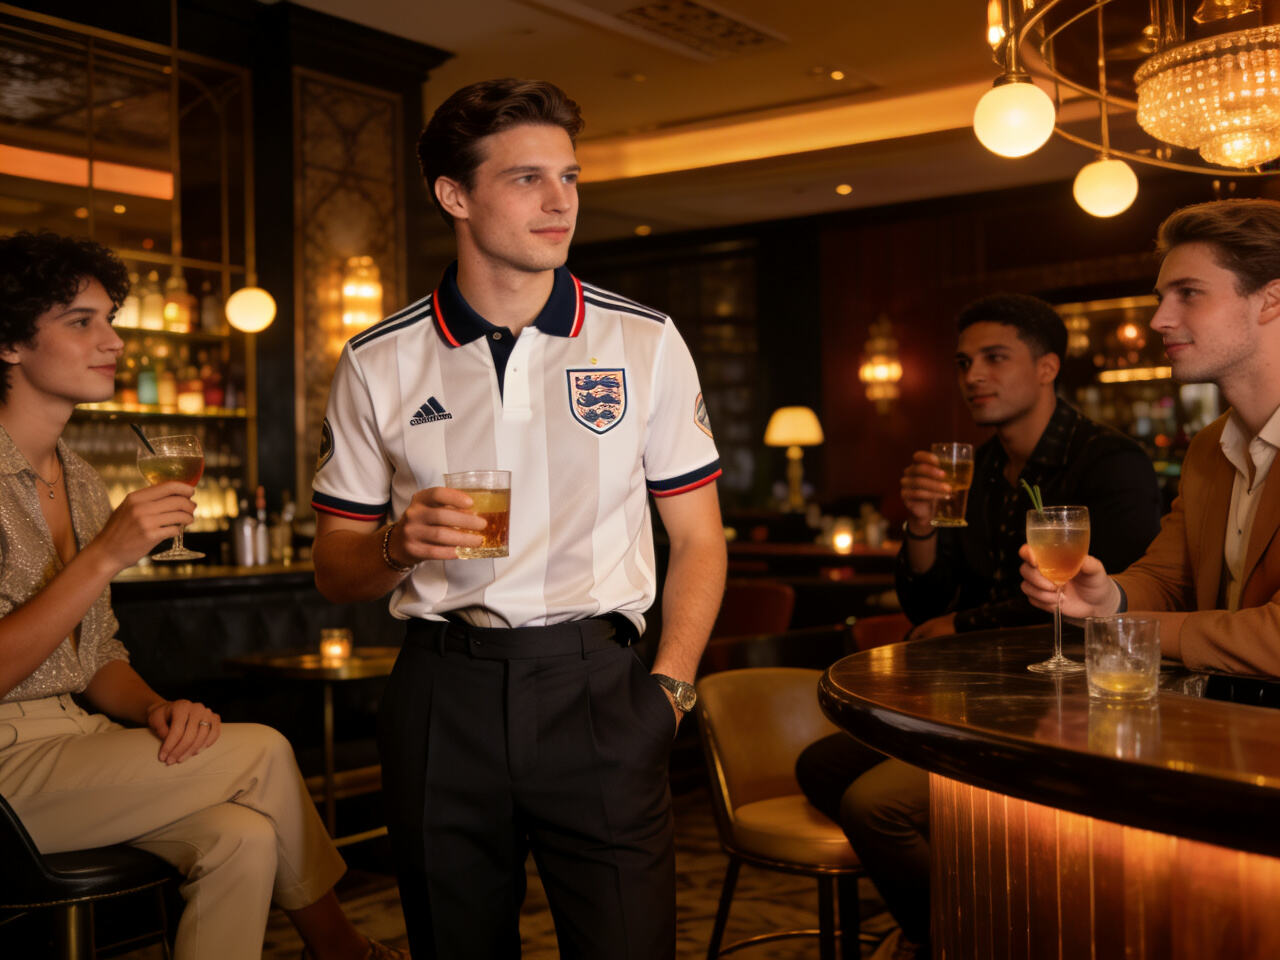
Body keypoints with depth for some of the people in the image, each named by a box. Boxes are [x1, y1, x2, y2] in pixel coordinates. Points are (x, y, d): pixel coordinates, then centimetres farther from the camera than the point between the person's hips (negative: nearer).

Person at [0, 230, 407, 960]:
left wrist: (155, 709, -4)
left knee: (244, 839, -19)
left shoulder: (80, 480, 14)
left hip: (76, 746, 7)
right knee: (263, 751, -13)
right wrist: (106, 557, -22)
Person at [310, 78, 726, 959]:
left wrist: (669, 687, -4)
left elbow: (698, 539, 7)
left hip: (595, 686, 0)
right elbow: (335, 570, 10)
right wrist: (397, 547, -12)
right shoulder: (379, 365, 5)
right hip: (443, 695, 1)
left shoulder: (647, 345, 4)